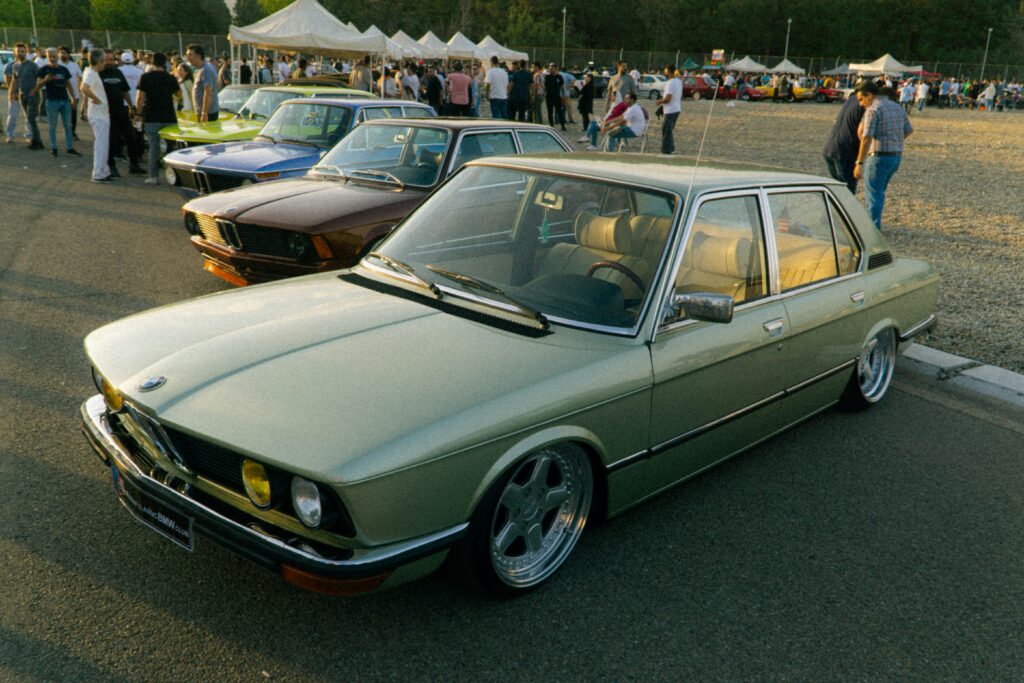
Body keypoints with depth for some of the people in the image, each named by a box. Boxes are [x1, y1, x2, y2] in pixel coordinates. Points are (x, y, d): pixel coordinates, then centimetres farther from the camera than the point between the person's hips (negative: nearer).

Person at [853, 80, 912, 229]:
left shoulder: (873, 110, -12)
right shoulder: (896, 107, 14)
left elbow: (866, 138, -20)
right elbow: (909, 130, 22)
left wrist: (859, 163, -21)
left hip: (879, 156, -8)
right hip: (896, 156, 8)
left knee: (873, 195, -3)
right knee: (879, 192, 21)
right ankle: (874, 225, 29)